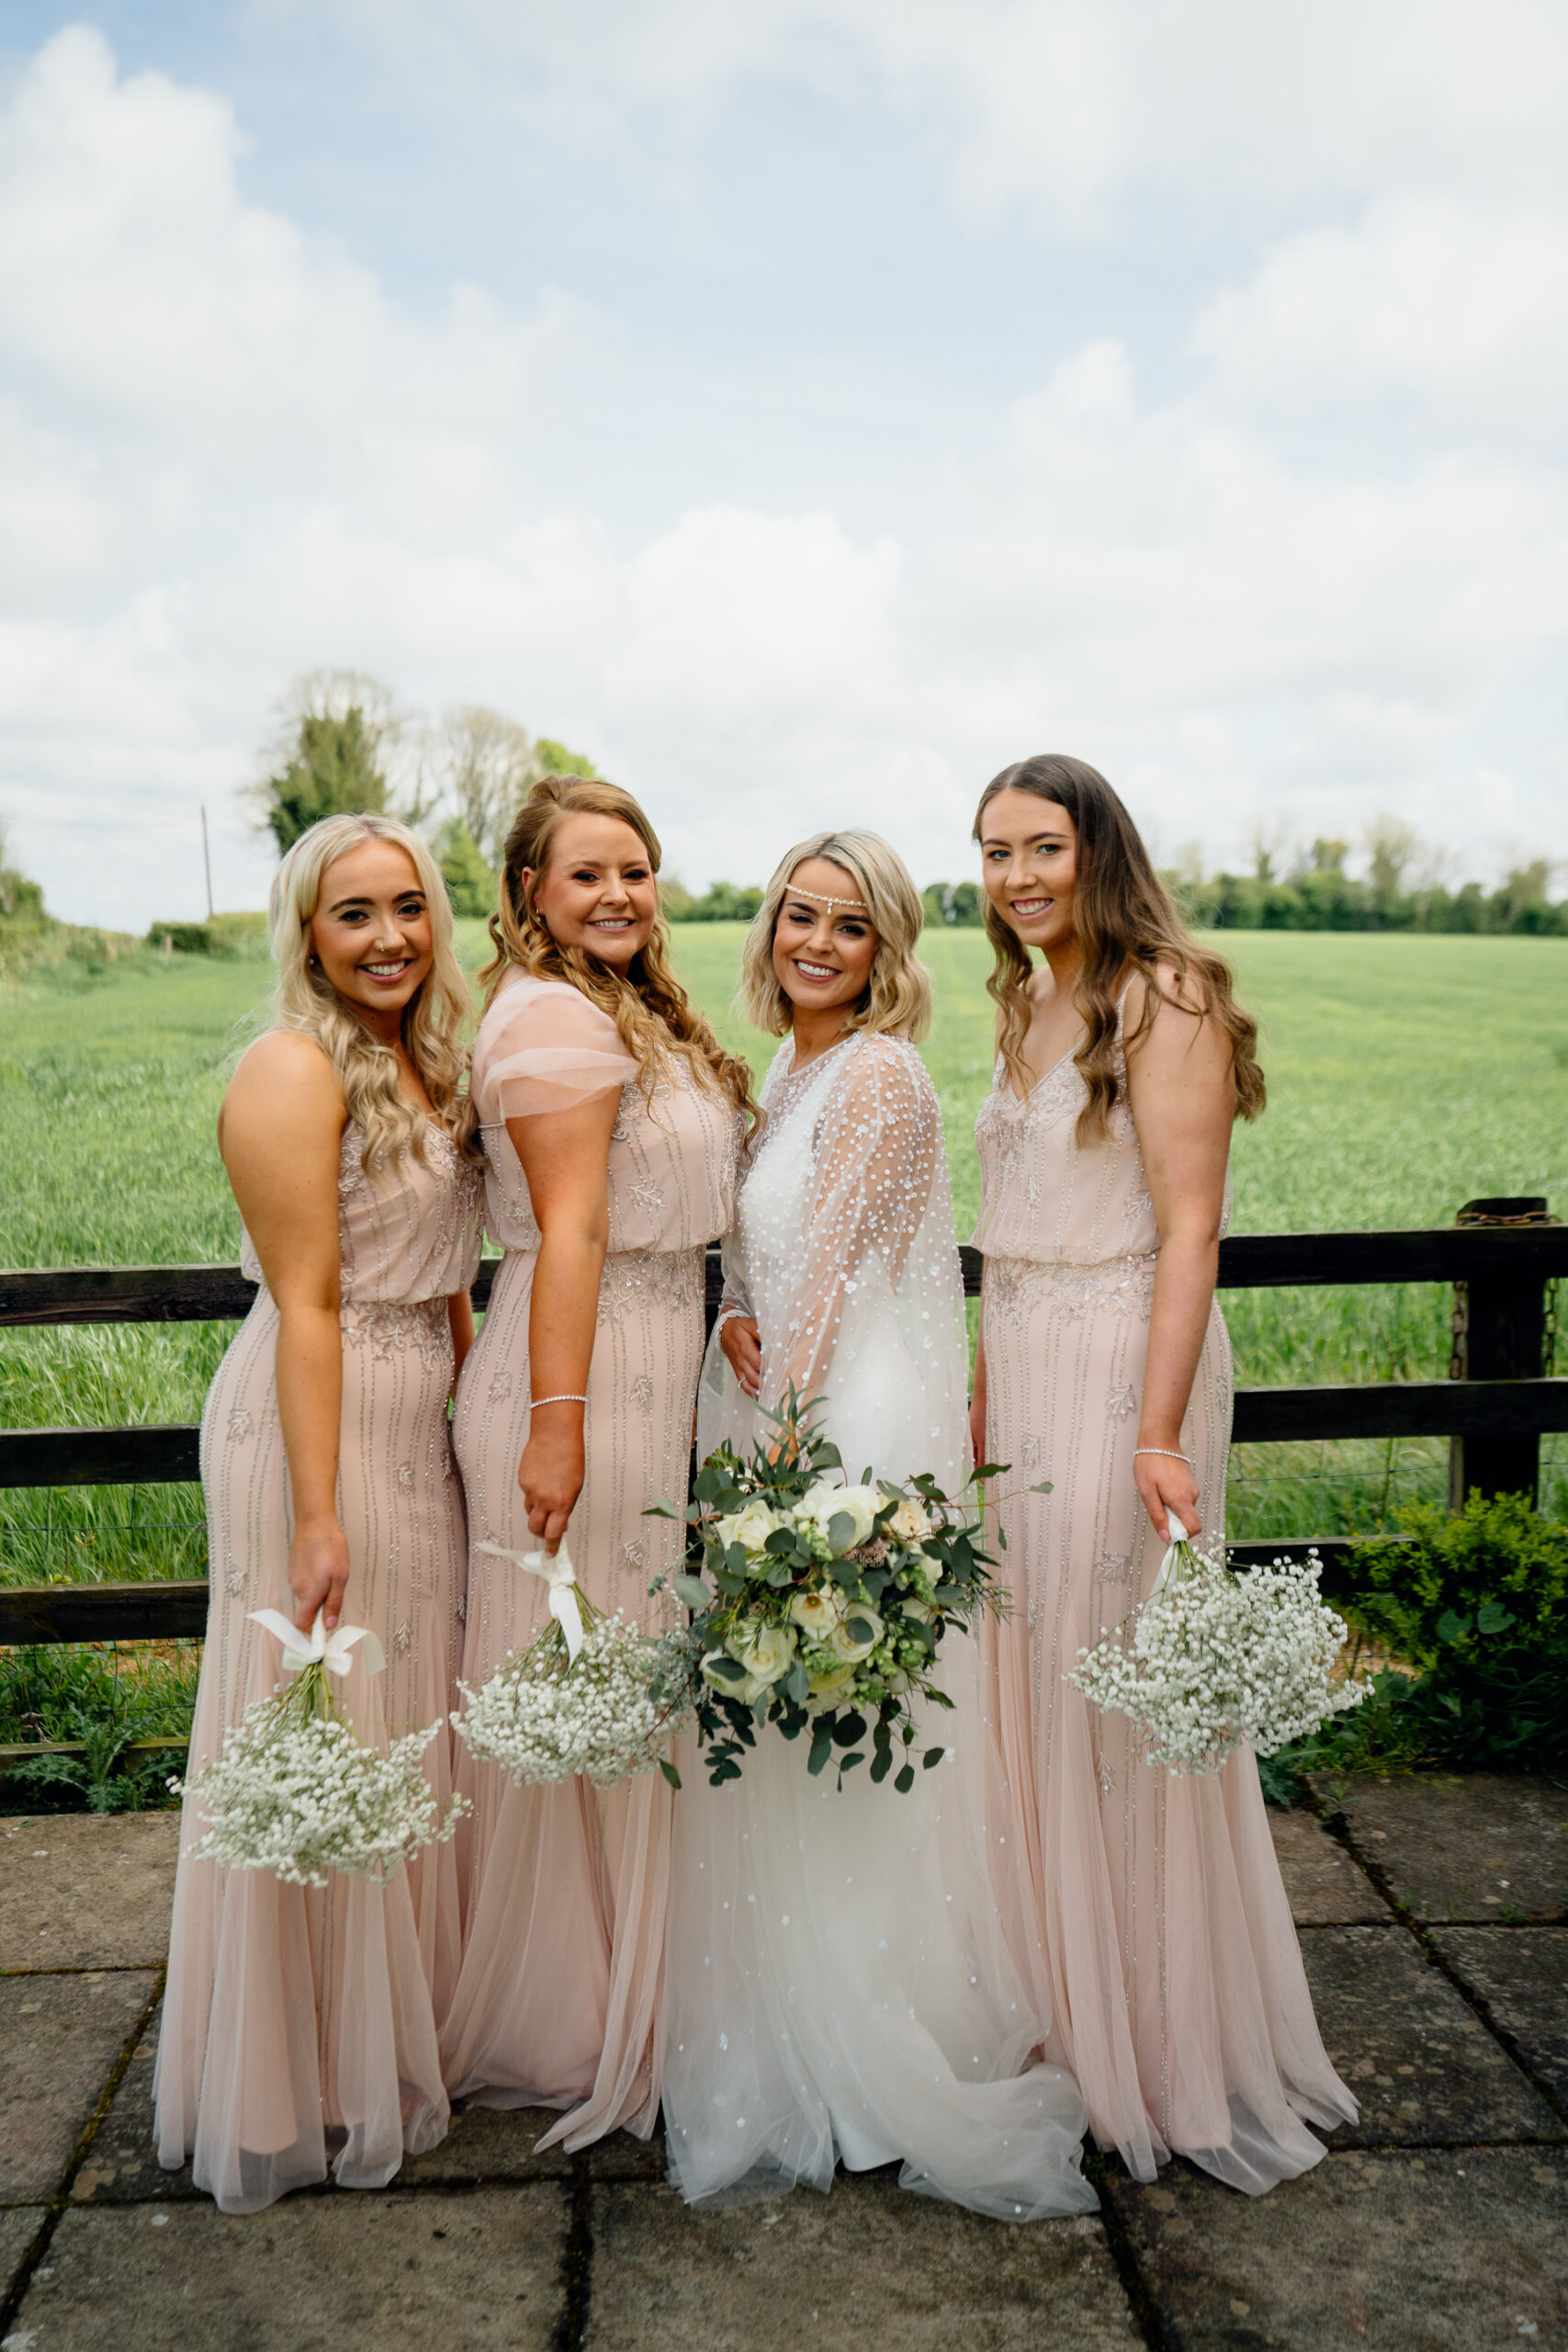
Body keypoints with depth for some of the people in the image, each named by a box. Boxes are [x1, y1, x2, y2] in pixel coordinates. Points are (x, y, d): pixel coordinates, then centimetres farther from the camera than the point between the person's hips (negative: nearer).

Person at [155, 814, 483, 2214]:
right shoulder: (296, 1069, -14)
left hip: (417, 1425, 9)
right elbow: (307, 1303, -19)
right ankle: (307, 2084, 22)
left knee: (401, 1731, 18)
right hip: (316, 1427, -9)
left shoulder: (425, 1066, 11)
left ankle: (393, 2033, 37)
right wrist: (317, 1512, -21)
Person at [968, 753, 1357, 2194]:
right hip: (1024, 1367, 8)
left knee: (1121, 1693, 0)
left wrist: (1159, 1430, -24)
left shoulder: (1162, 998, -11)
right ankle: (1062, 2013, 33)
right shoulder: (1032, 1007, 14)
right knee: (1036, 1682, 14)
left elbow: (1188, 1228, -18)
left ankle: (1168, 2049, 20)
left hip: (1122, 1367, -8)